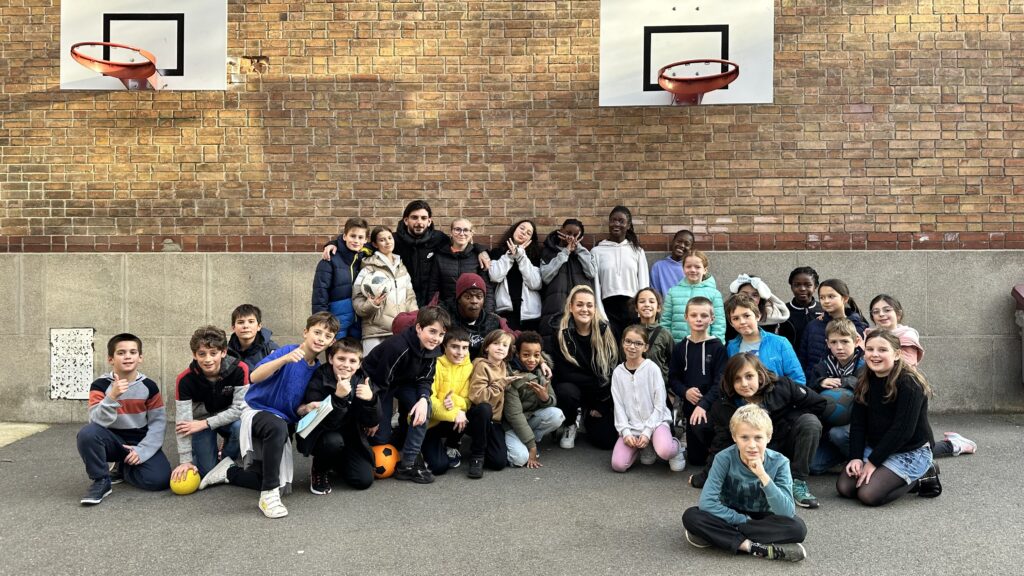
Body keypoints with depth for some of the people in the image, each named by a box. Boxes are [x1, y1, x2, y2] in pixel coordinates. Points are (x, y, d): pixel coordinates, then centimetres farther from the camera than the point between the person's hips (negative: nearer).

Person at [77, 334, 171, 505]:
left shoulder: (149, 386, -6)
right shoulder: (100, 385, -10)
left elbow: (158, 421, -5)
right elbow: (98, 422, -21)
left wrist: (142, 449, -16)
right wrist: (112, 396, -36)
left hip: (140, 442, 1)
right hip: (113, 440, -1)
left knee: (159, 480, -22)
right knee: (87, 433, -34)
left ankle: (122, 468, 12)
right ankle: (100, 480, -10)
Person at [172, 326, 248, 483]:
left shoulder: (239, 370, -26)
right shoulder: (185, 379, -23)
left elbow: (240, 408, -24)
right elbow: (183, 422, -22)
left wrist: (206, 423, -28)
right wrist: (185, 461, -24)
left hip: (229, 419, 0)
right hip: (200, 420, 0)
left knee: (242, 427, -34)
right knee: (206, 470, -11)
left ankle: (226, 460, -4)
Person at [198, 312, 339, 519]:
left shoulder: (318, 369, 3)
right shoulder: (287, 351, -16)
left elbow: (296, 408, 10)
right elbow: (254, 377, -31)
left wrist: (306, 408, -14)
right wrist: (285, 359, -44)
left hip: (283, 423, 7)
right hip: (256, 412, -7)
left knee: (281, 487, 2)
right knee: (277, 426, -43)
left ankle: (229, 471, 24)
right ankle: (269, 495, -31)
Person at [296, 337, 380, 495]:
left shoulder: (362, 380, -9)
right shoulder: (318, 380, -20)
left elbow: (371, 423, -10)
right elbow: (323, 423, -29)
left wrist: (370, 400, -30)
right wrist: (339, 397, -43)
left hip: (350, 438, 4)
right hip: (319, 436, -4)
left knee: (364, 480, -12)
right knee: (333, 441, -37)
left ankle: (334, 463, 20)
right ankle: (319, 470, -3)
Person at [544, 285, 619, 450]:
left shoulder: (604, 331, -7)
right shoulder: (560, 331, -14)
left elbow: (612, 371, -5)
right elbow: (564, 373, -16)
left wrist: (601, 405, -10)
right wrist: (598, 382, -16)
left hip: (600, 395, 2)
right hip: (571, 385, -2)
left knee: (607, 440, -14)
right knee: (566, 392, -37)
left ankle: (588, 416, 22)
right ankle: (570, 425, -2)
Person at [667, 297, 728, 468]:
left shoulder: (717, 347, -6)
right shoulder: (680, 348, 5)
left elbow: (720, 382, -13)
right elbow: (673, 378, 8)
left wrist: (703, 404, -25)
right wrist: (685, 392, -13)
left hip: (712, 405, -4)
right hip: (690, 406, 4)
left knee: (700, 427, -37)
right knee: (694, 459, 9)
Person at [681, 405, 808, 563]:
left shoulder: (779, 463, -18)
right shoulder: (724, 459, -19)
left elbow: (787, 513, -27)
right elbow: (707, 503, -24)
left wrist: (763, 476, -36)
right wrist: (744, 520, -24)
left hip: (763, 520, 0)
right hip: (732, 516, 0)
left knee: (798, 528, -30)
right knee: (691, 516, -27)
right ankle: (755, 547, -29)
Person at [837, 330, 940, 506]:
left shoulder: (910, 383, -18)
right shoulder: (865, 382, 4)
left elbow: (902, 430, -22)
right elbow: (857, 423, 0)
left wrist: (873, 462, -20)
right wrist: (856, 457, -14)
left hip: (910, 452, -6)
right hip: (875, 448, 7)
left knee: (868, 495, -22)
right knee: (844, 488, -11)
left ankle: (919, 478, 2)